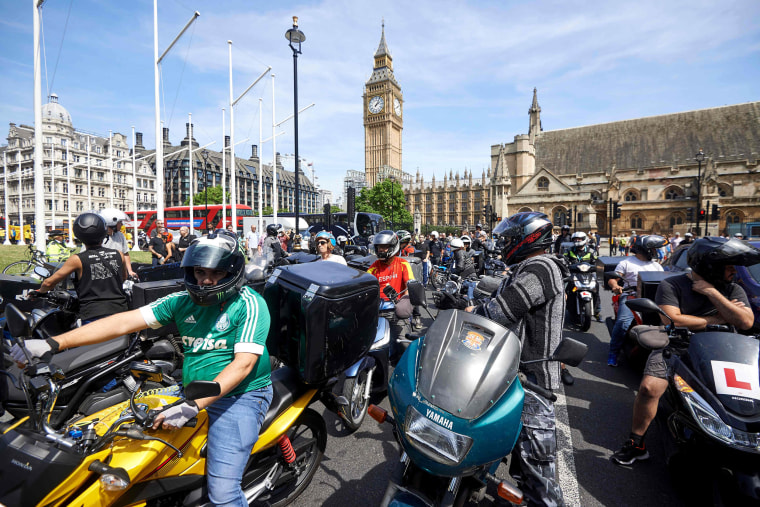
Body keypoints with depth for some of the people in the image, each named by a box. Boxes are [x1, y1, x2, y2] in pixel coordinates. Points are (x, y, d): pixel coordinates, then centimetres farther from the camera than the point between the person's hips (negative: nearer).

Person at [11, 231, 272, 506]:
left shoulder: (249, 304, -16)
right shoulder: (183, 300, 4)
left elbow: (243, 363, -22)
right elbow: (124, 321, 0)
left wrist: (191, 407, -26)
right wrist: (53, 344, -8)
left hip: (240, 395, -6)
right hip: (193, 392, 7)